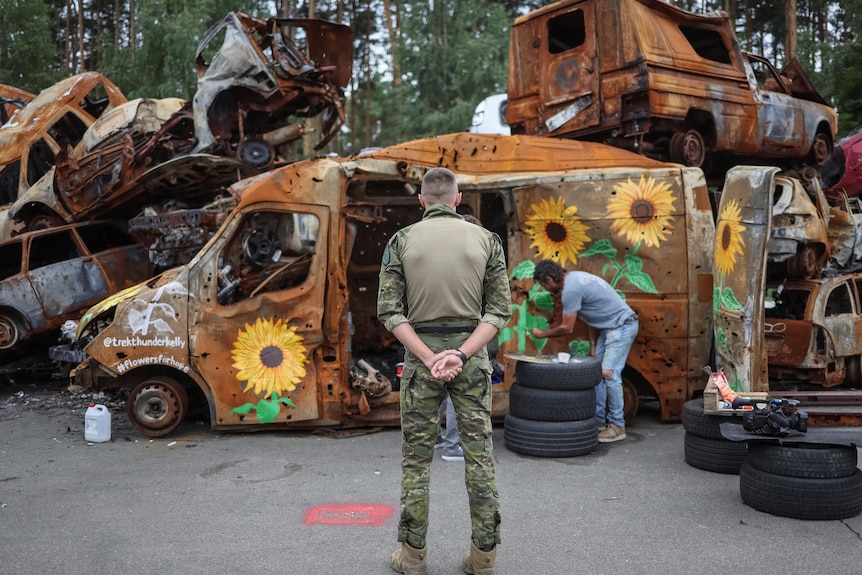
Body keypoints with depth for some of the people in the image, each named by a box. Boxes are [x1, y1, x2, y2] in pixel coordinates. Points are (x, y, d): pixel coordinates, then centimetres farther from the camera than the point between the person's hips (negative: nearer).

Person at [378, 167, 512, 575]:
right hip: (472, 353, 1)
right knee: (479, 455, 8)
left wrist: (428, 357, -13)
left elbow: (389, 310, -8)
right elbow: (500, 309, -6)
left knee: (416, 457, 9)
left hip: (419, 354, -1)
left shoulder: (402, 240, -1)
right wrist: (462, 354, -14)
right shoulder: (486, 239, 1)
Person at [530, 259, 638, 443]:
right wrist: (593, 345, 11)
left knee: (608, 373, -13)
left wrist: (542, 333, 1)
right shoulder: (575, 278, 10)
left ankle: (617, 426, -5)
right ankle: (599, 421, 12)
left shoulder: (571, 289, -22)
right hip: (609, 328, 10)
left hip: (622, 326, -10)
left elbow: (567, 328, -14)